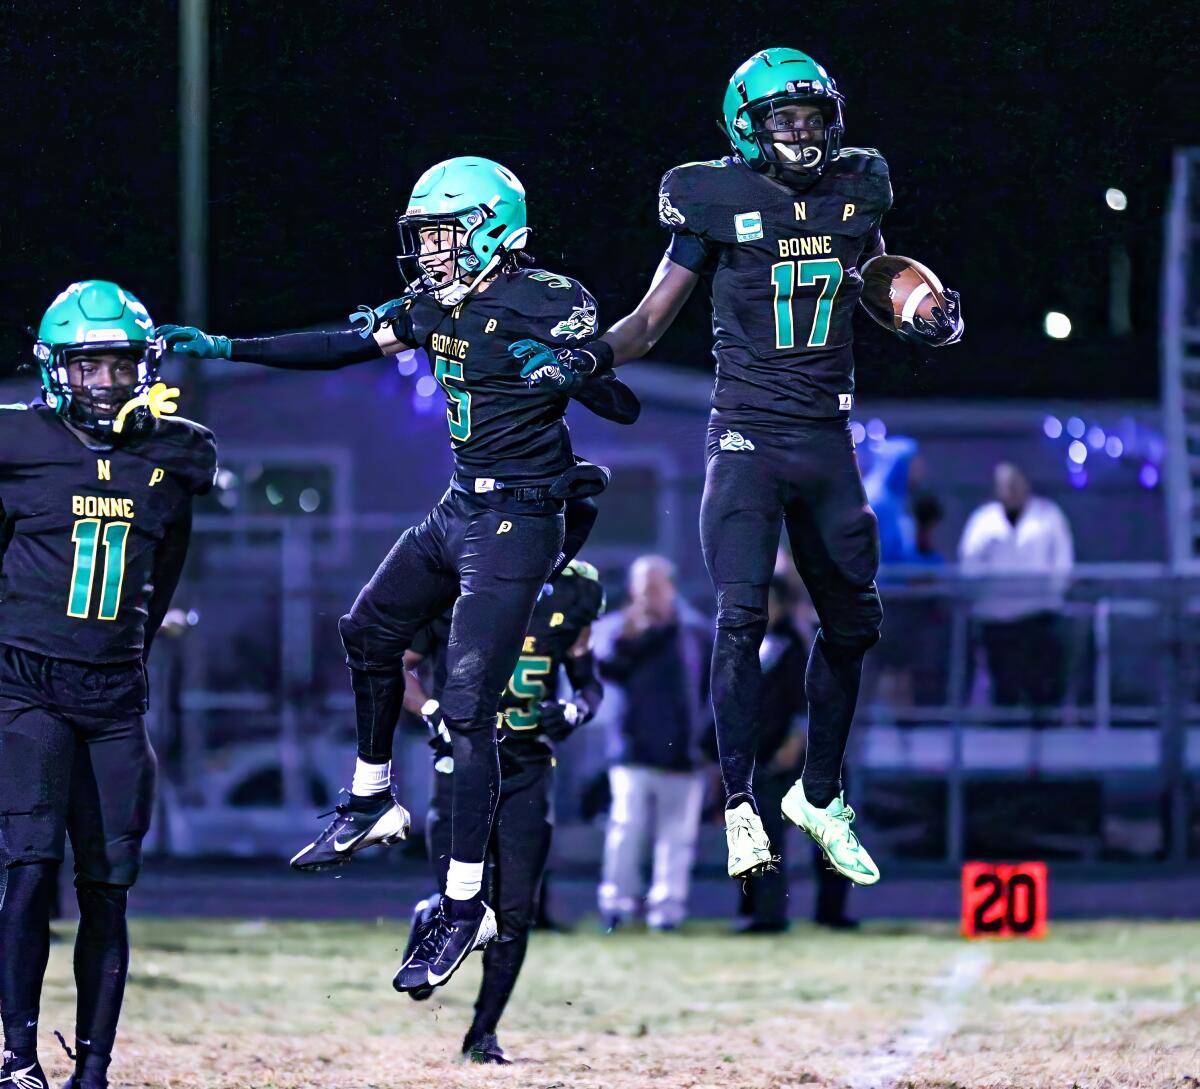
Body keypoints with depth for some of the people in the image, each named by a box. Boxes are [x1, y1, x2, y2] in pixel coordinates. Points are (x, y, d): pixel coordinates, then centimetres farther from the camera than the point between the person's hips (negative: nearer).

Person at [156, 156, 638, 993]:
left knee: (467, 711, -11)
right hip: (459, 509, 9)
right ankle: (372, 805, 39)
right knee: (370, 633, 20)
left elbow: (623, 404, -14)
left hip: (518, 522, -9)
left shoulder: (547, 304, -15)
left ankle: (465, 907, -5)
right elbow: (343, 347, 13)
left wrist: (570, 368, -35)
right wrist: (225, 348, 11)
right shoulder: (433, 303, 7)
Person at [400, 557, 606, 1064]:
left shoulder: (570, 591, 3)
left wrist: (574, 711, -8)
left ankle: (483, 1033, 16)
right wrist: (434, 713, -16)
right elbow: (397, 666, 0)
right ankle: (427, 926, 24)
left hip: (529, 772, 3)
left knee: (515, 913, 1)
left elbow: (589, 684, 14)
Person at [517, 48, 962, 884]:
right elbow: (653, 318, -1)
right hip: (748, 432, -5)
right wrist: (593, 356, -19)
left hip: (828, 438, 5)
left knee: (851, 622, 11)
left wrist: (936, 321, 1)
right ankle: (740, 806, -10)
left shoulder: (856, 193, 6)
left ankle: (820, 797, 26)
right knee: (740, 617, -17)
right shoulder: (718, 202, -6)